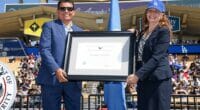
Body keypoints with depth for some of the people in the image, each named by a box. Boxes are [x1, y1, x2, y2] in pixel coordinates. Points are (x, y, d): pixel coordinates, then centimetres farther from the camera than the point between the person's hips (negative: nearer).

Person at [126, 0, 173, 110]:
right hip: (143, 79, 7)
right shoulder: (143, 32, 16)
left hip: (159, 79, -7)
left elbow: (156, 57, -16)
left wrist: (137, 75, -20)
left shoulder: (164, 31, -5)